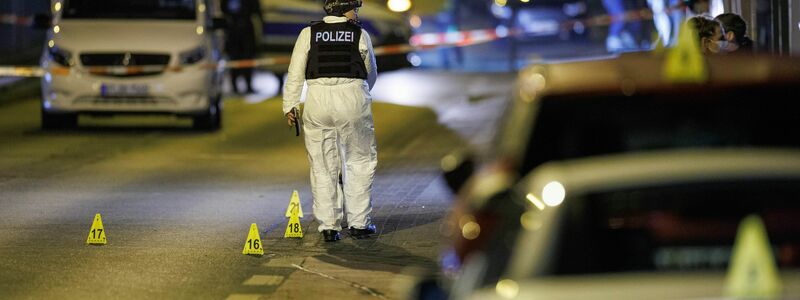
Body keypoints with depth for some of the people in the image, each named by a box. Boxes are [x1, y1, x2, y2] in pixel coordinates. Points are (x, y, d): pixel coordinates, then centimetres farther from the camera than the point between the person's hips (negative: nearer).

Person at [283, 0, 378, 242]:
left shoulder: (309, 33, 7)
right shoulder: (360, 35, 6)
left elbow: (295, 73, 2)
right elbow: (371, 74, 18)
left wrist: (290, 105, 4)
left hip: (318, 98, 1)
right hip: (353, 98, -1)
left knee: (322, 167, 9)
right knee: (360, 161, 13)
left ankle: (329, 227, 8)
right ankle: (359, 224, 12)